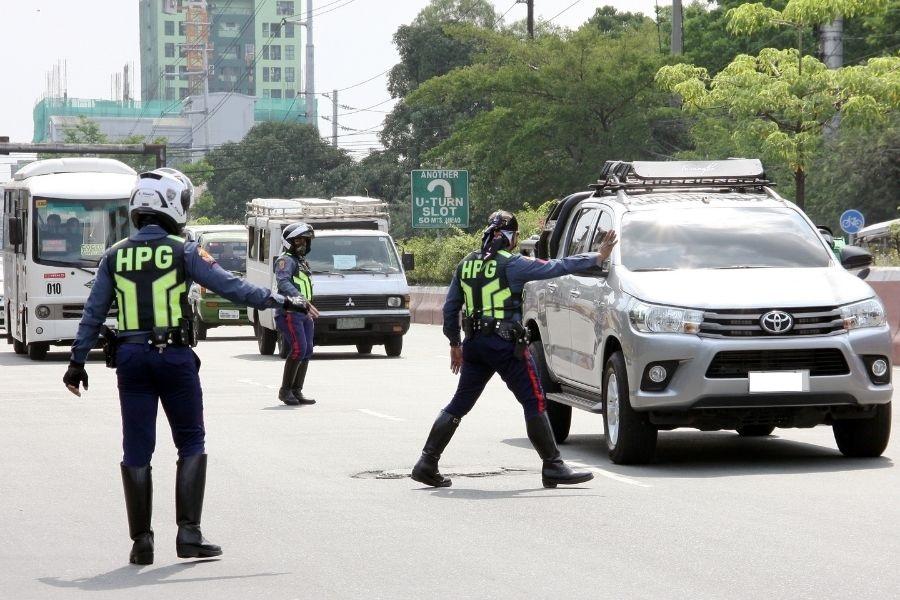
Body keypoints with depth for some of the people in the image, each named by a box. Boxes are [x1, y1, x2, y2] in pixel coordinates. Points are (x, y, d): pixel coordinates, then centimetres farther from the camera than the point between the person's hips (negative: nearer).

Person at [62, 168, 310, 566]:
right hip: (175, 355, -3)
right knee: (191, 444, 9)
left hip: (130, 357, 3)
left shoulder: (116, 256, 5)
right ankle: (188, 534, 2)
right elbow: (230, 286, -8)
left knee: (137, 451, 7)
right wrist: (279, 302, -1)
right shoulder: (183, 252, -6)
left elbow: (94, 313, 7)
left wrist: (77, 361, 12)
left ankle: (141, 541, 6)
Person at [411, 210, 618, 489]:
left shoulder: (466, 265, 10)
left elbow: (450, 307, 14)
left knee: (459, 404, 13)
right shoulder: (512, 264, -9)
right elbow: (556, 268, -8)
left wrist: (454, 343, 24)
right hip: (506, 345, -6)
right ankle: (553, 467, -1)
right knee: (534, 403, 0)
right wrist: (598, 257, 0)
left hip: (474, 345, 6)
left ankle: (427, 463, 9)